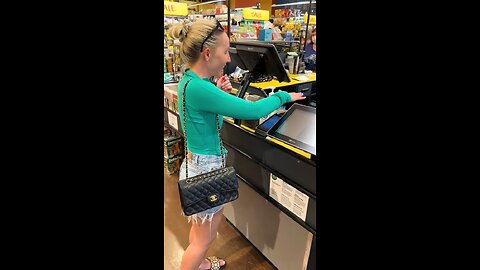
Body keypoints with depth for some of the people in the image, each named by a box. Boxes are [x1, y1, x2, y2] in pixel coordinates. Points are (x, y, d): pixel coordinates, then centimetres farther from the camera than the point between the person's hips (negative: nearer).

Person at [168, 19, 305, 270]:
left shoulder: (189, 80, 3)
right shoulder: (198, 88, -29)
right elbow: (251, 110, -27)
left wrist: (217, 92, 0)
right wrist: (284, 96, -10)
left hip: (196, 163, 10)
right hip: (206, 169, -10)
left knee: (199, 228, 30)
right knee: (203, 240, 13)